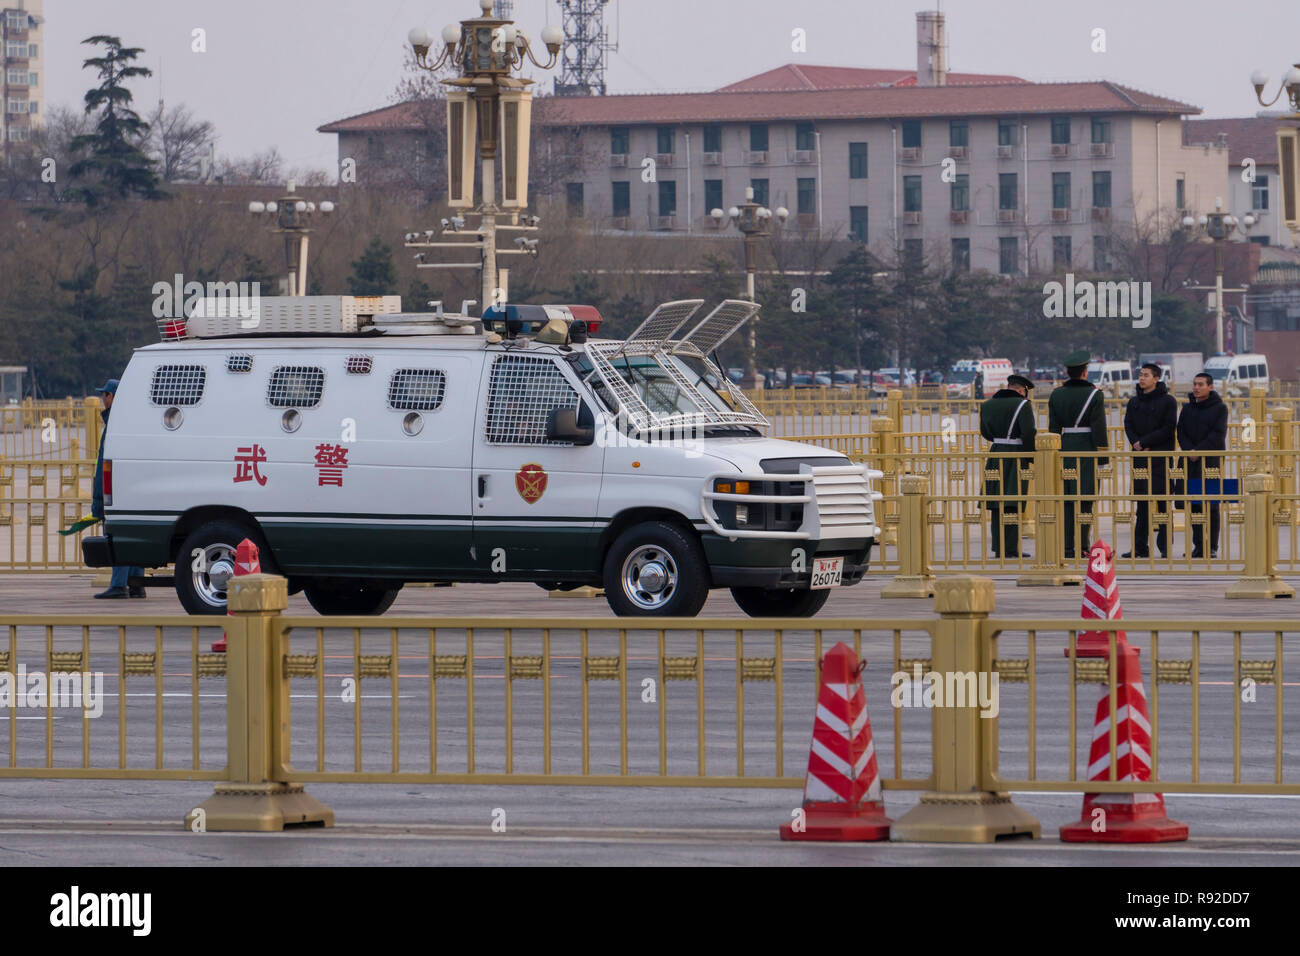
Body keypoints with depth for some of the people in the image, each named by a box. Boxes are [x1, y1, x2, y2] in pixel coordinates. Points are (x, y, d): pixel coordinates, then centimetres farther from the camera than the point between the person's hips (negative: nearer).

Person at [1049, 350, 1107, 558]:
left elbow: (1053, 428, 7)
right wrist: (1102, 457, -4)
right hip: (1086, 451, -4)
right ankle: (1081, 546, -5)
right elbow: (1099, 429, -9)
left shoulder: (1056, 395, 4)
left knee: (1065, 501, 7)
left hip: (1064, 450, 4)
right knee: (1084, 500, -2)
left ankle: (1066, 547, 6)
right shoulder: (1094, 395, -7)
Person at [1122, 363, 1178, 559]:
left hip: (1161, 458, -5)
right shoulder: (1134, 402, 13)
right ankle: (1140, 546, 7)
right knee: (1142, 502, 5)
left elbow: (1168, 429, -9)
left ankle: (1165, 545, -1)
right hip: (1140, 457, 5)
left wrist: (1144, 442, -12)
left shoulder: (1167, 401, -3)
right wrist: (1136, 443, -9)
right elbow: (1128, 425, 10)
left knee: (1163, 502, -4)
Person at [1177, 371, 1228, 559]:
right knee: (1194, 505, 3)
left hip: (1212, 460, -4)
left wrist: (1198, 451, -15)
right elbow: (1181, 432, 8)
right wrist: (1189, 450, -10)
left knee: (1212, 506, -6)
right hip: (1191, 461, 4)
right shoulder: (1187, 408, 14)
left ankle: (1212, 547, -3)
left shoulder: (1219, 408, 0)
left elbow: (1218, 435, -9)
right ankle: (1198, 545, 7)